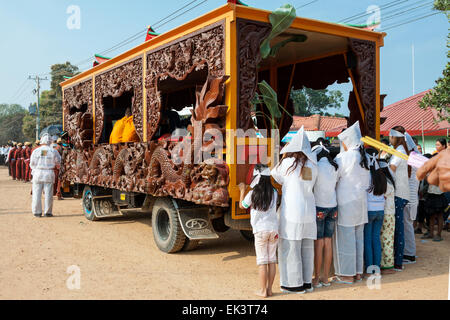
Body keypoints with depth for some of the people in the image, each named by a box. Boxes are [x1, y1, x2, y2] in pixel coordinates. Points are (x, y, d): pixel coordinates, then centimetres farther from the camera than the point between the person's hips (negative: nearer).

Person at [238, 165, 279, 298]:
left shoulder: (253, 193, -9)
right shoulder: (274, 192, 1)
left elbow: (242, 206, 7)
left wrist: (242, 190, 22)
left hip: (260, 230, -3)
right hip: (274, 229, 4)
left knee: (262, 261, 3)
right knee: (272, 260, 10)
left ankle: (263, 290, 8)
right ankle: (269, 288, 17)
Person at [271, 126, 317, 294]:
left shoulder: (288, 163, -10)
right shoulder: (313, 165, 4)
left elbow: (275, 175, 5)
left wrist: (284, 156, 13)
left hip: (291, 212, -6)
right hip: (309, 211, 6)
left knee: (290, 248, 3)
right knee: (306, 248, 13)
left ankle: (295, 284, 9)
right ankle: (307, 282, 22)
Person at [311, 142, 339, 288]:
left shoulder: (317, 167, -12)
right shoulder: (335, 167, 7)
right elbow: (335, 186, 13)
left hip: (319, 207, -6)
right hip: (333, 207, 6)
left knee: (318, 243, 0)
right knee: (328, 242, 10)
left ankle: (317, 279, 6)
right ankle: (326, 278, 16)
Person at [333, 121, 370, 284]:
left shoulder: (344, 157, -15)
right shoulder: (364, 157, 7)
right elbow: (367, 182, 15)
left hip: (346, 202, -7)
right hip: (361, 202, 8)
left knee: (345, 238, 0)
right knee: (358, 237, 13)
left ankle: (347, 274, 6)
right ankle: (358, 272, 21)